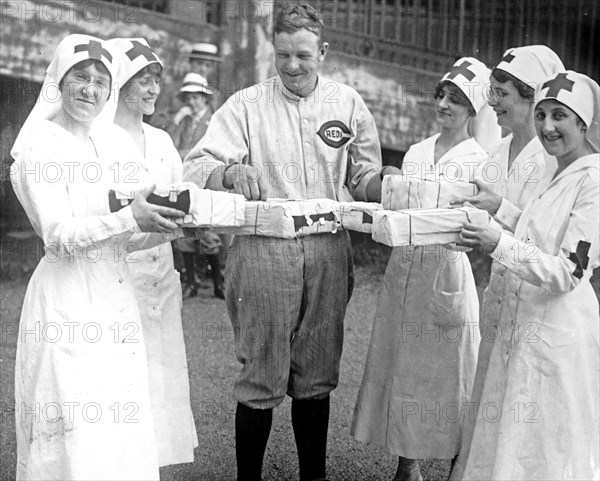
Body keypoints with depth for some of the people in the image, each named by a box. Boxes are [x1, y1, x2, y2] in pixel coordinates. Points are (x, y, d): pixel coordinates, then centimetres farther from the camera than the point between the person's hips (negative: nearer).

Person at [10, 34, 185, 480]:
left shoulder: (103, 146, 14)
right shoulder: (40, 145, -6)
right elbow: (59, 235, -17)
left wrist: (163, 229, 0)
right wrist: (130, 219, -26)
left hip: (117, 300, 7)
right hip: (68, 304, -7)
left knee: (125, 433, 10)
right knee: (75, 437, -3)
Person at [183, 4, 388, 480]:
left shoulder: (347, 103, 9)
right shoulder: (247, 105, 1)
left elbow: (364, 177, 14)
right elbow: (196, 168, -8)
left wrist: (385, 183, -9)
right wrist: (231, 172, -29)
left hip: (327, 254, 3)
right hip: (262, 250, -3)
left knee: (316, 377, 12)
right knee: (262, 378, 1)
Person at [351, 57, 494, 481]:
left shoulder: (481, 160, -2)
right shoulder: (415, 153, 13)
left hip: (449, 274, -5)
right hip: (403, 271, 5)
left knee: (448, 374, 1)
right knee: (400, 370, 10)